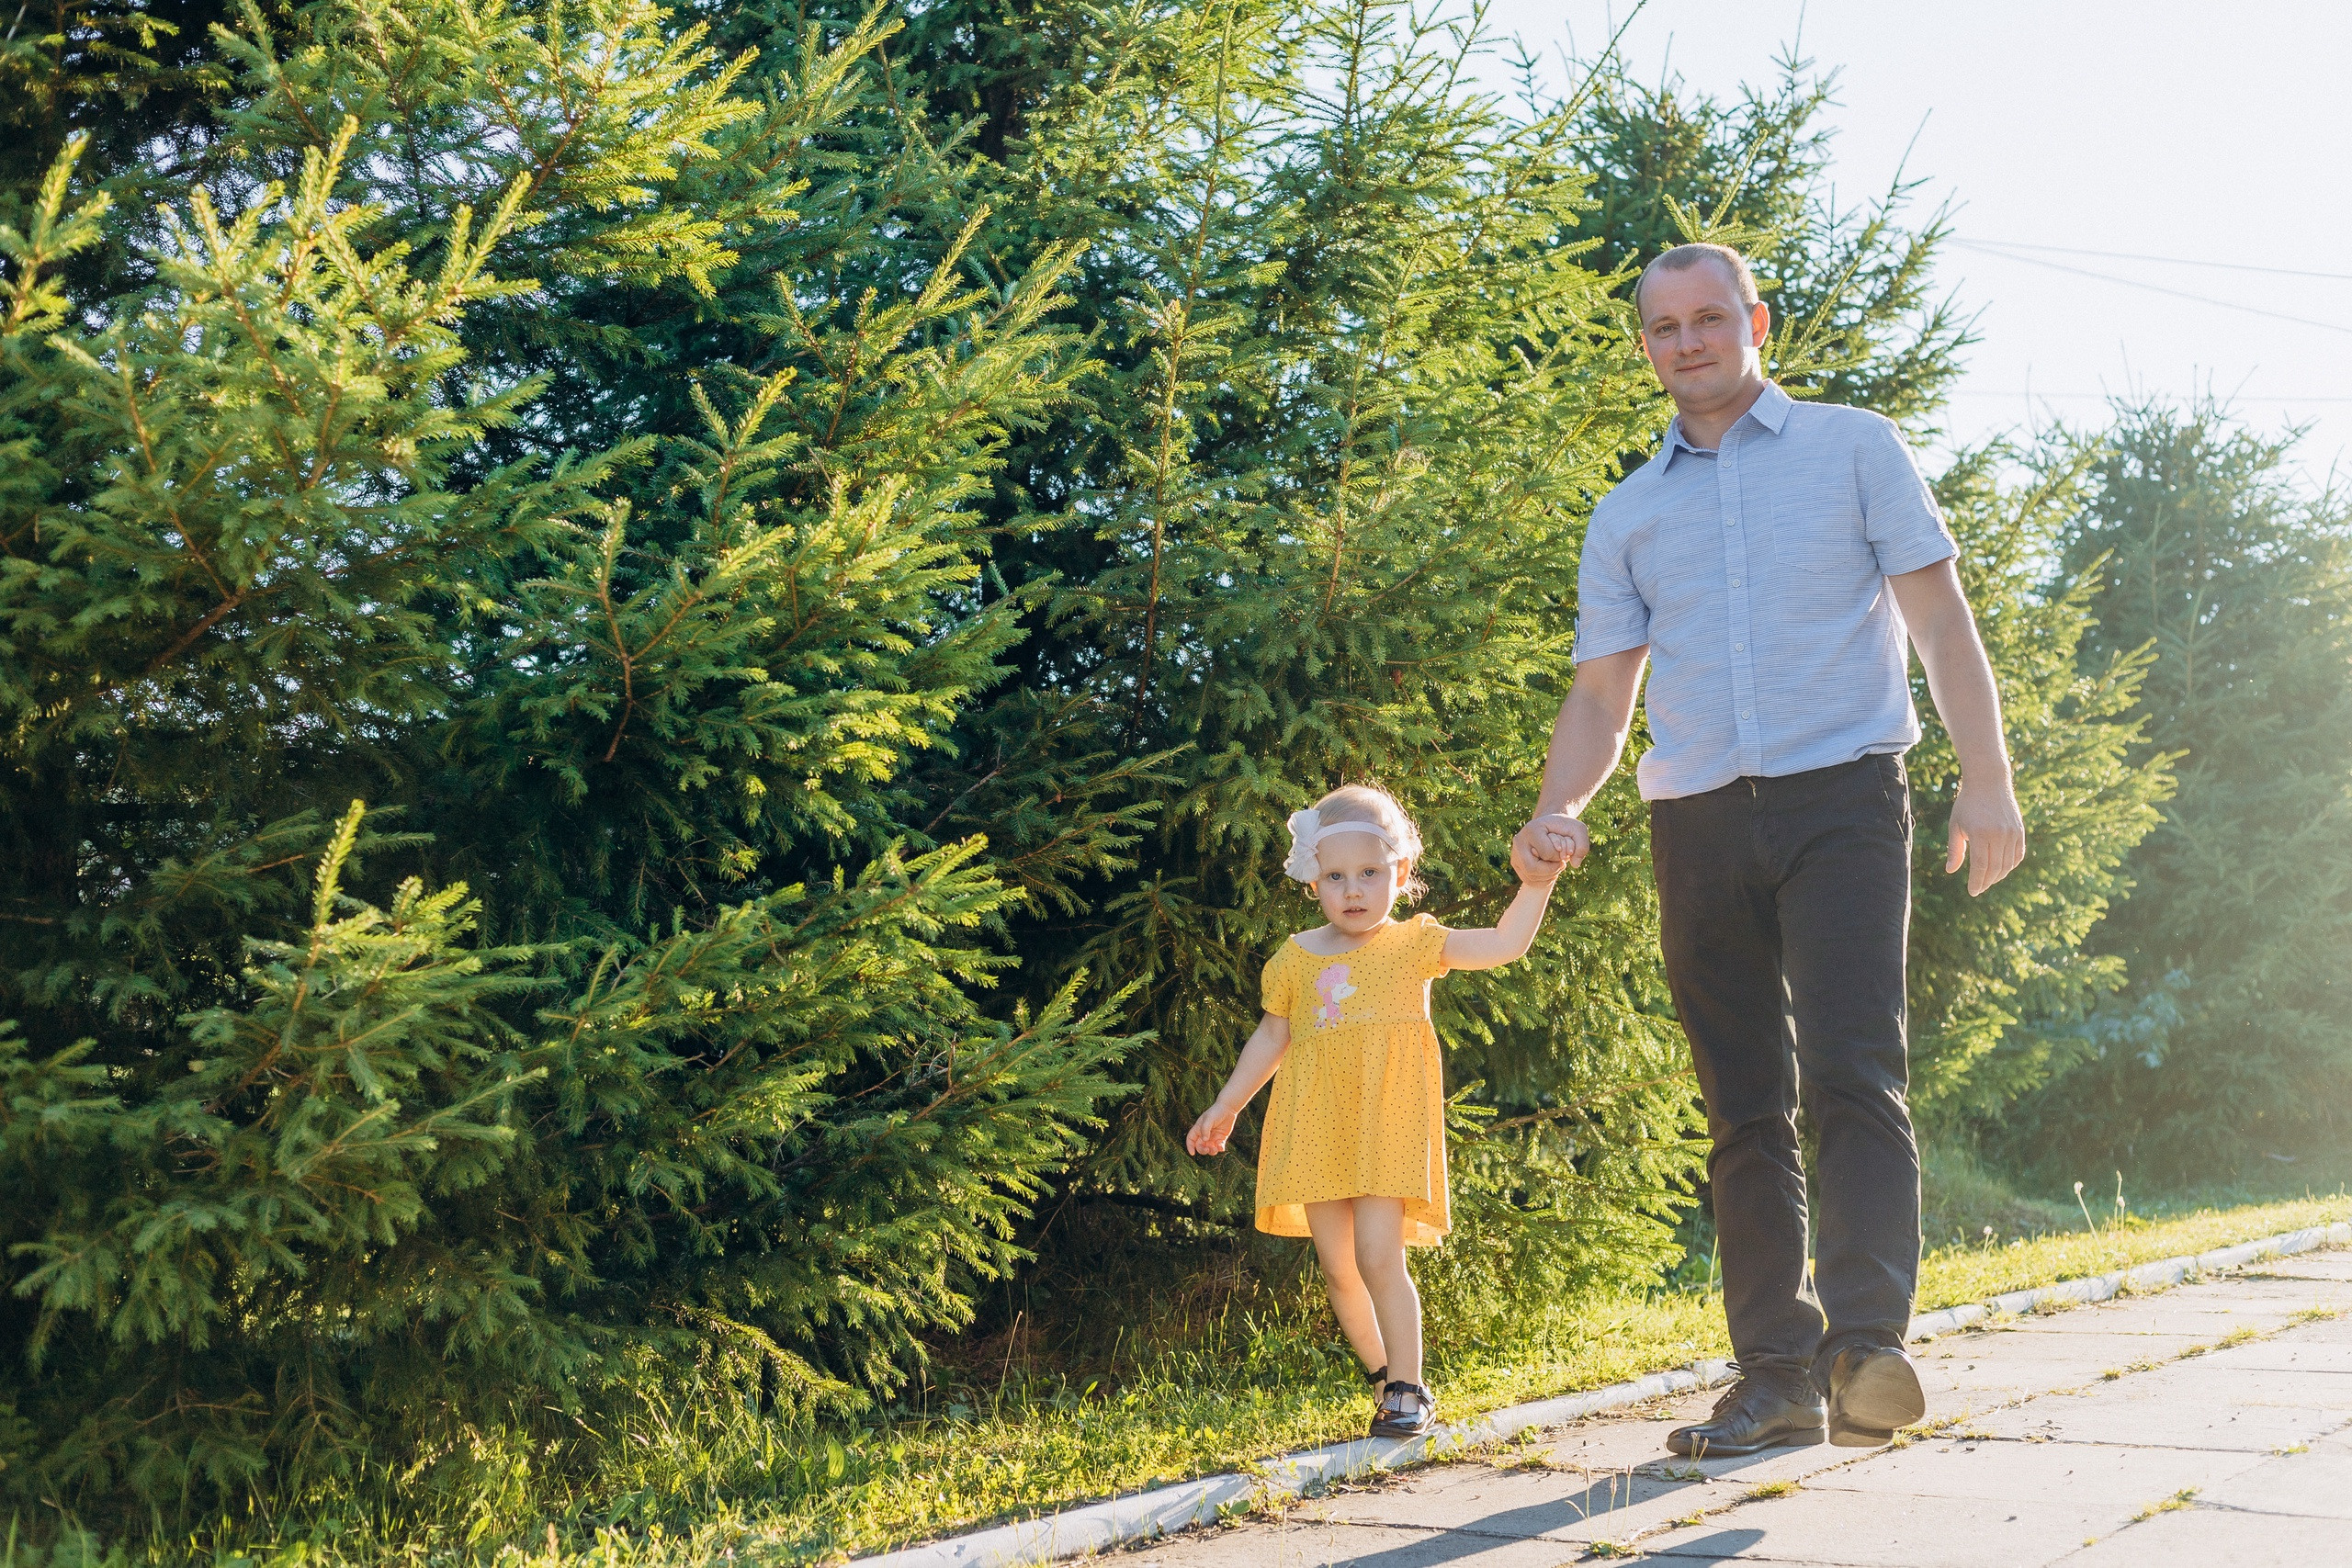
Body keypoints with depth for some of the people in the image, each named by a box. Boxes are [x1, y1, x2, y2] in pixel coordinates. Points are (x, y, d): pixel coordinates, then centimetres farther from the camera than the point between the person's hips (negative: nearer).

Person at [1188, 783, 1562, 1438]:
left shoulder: (1413, 945, 2)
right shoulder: (1295, 959, 8)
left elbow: (1504, 945, -5)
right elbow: (1271, 1039, 18)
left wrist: (1534, 886, -17)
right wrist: (1225, 1107, 21)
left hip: (1386, 1127, -3)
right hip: (1316, 1132, 3)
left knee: (1379, 1259, -12)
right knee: (1337, 1267, 5)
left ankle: (1408, 1389, 0)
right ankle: (1382, 1374, 22)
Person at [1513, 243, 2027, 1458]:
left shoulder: (1854, 449, 10)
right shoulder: (1625, 516, 17)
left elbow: (1939, 617, 3)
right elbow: (1603, 693, 14)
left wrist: (1986, 773, -10)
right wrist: (1555, 810, -5)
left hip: (1841, 797, -3)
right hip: (1699, 822, 4)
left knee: (1851, 1072, -18)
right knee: (1745, 1109, 2)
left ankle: (1865, 1343, -26)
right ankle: (1778, 1375, 5)